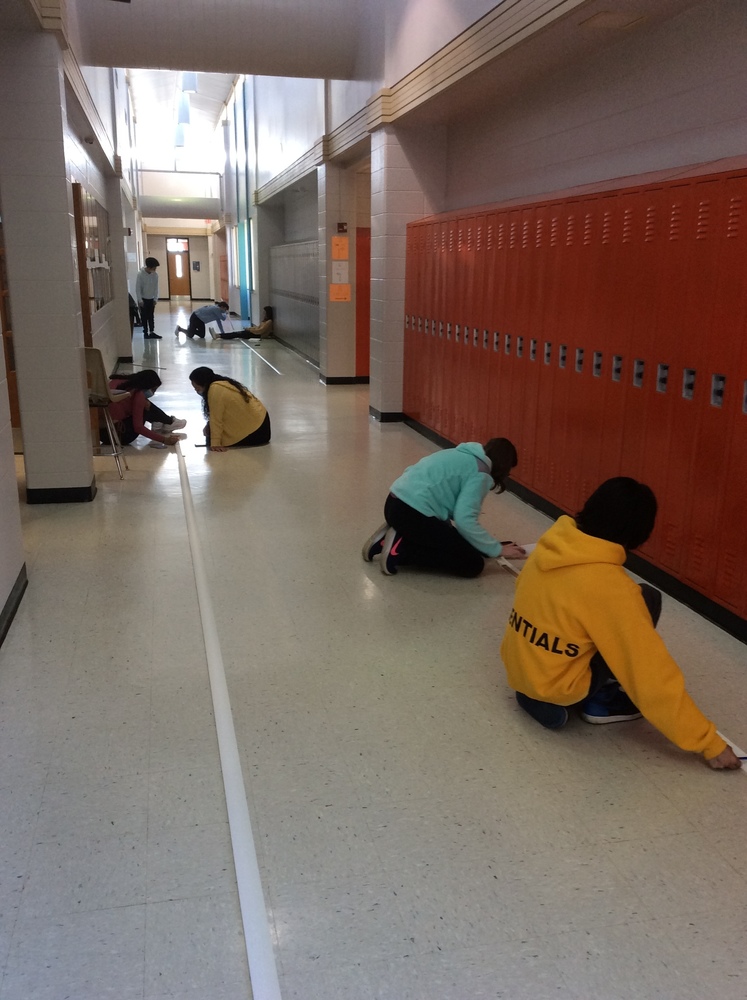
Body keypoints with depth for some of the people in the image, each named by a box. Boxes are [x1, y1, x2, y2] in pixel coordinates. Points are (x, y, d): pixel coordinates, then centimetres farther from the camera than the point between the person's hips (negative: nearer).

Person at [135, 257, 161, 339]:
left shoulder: (155, 275, -5)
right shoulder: (140, 274, -18)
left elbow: (156, 288, 2)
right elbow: (137, 288, -16)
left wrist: (155, 299, -3)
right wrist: (140, 300, -17)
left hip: (151, 299, 4)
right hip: (143, 299, -4)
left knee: (151, 316, 7)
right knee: (144, 317, 2)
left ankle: (152, 332, 10)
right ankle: (145, 333, 8)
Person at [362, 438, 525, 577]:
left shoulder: (463, 455, 21)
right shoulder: (480, 473, -6)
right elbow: (465, 520, -15)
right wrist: (498, 550, -6)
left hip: (397, 504, 10)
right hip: (411, 513, -10)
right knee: (473, 564, -3)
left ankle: (395, 537, 11)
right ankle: (400, 550, -8)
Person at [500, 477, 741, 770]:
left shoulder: (552, 544, -6)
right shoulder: (608, 586, -26)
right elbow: (653, 674, -22)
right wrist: (709, 742, -12)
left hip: (517, 668, 7)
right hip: (555, 687, -7)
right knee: (646, 600, -5)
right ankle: (600, 701, 4)